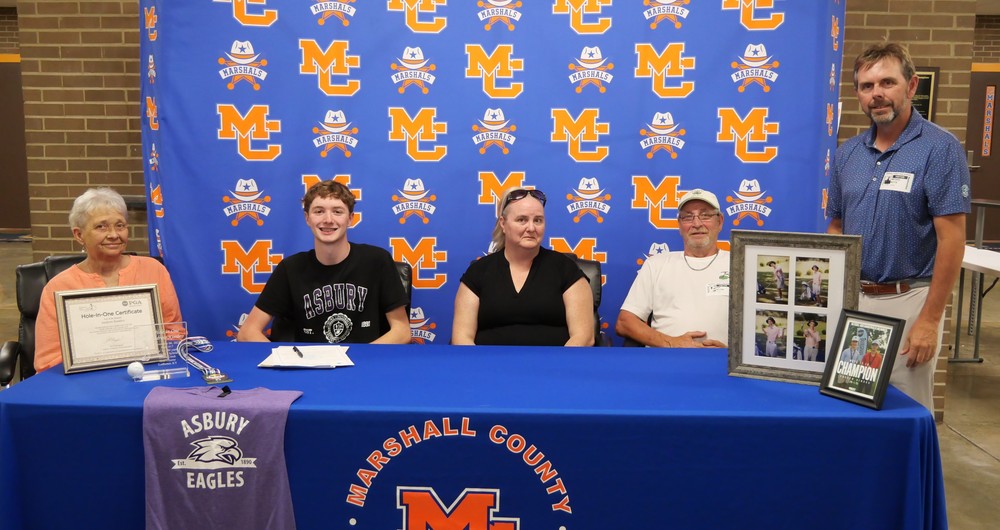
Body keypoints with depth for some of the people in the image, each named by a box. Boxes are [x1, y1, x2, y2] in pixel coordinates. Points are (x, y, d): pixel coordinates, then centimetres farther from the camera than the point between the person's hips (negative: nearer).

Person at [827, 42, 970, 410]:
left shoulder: (939, 149, -9)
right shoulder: (847, 153, 7)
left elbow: (952, 239, -13)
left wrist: (929, 319, -16)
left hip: (906, 301, -5)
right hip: (851, 298, 5)